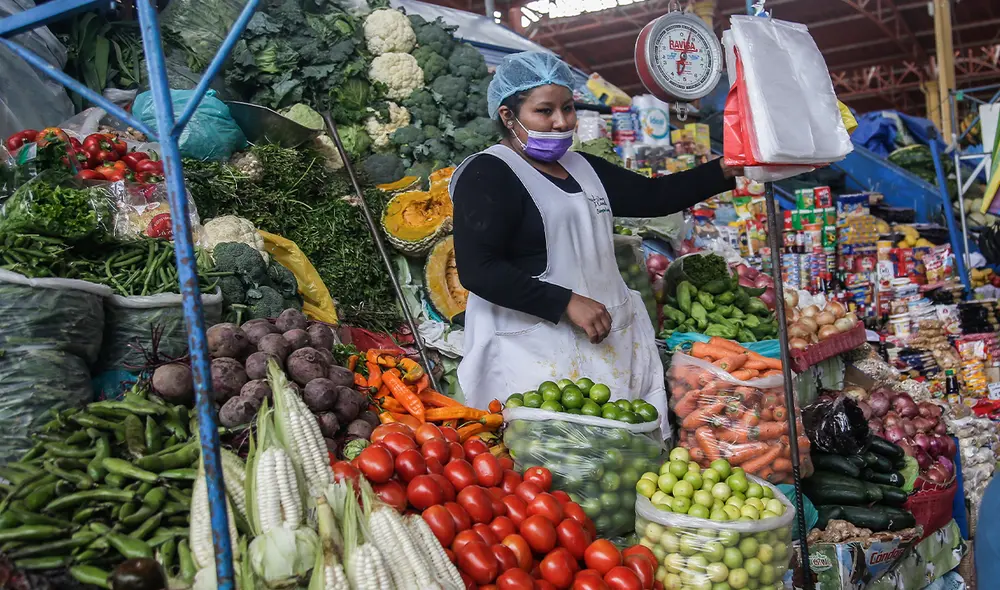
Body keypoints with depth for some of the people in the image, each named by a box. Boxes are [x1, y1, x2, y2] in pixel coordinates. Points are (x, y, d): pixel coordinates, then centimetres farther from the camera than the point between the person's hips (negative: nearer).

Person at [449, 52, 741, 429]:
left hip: (612, 338, 8)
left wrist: (726, 170, 8)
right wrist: (567, 303, -19)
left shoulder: (583, 168, 18)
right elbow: (477, 270, -17)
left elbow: (653, 195, 20)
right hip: (536, 351, -7)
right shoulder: (487, 175, -8)